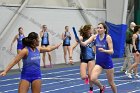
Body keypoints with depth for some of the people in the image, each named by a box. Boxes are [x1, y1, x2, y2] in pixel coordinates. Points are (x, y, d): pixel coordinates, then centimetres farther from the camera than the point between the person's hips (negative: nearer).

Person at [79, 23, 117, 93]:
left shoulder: (108, 37, -13)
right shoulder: (95, 37, -4)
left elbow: (111, 51, -15)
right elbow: (84, 44, -15)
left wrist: (104, 50, -33)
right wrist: (79, 41, -36)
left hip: (108, 63, -3)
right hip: (98, 63, 3)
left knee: (111, 82, 8)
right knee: (93, 79, -16)